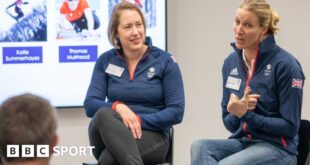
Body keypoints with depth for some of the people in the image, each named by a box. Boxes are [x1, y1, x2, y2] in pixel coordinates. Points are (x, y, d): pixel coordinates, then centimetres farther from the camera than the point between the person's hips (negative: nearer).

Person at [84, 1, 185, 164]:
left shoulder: (164, 61, 1)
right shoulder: (105, 61, 9)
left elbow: (176, 111, -4)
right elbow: (90, 104, -1)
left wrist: (139, 121, -18)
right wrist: (118, 107, -22)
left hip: (151, 136, -3)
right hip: (110, 133, 3)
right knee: (104, 114, -37)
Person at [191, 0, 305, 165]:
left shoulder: (285, 65, -12)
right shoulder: (231, 62, 7)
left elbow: (290, 127, -11)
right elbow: (230, 123, 12)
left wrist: (247, 115, -20)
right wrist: (237, 111, -11)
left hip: (276, 148, -6)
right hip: (241, 142, 6)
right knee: (200, 147, -27)